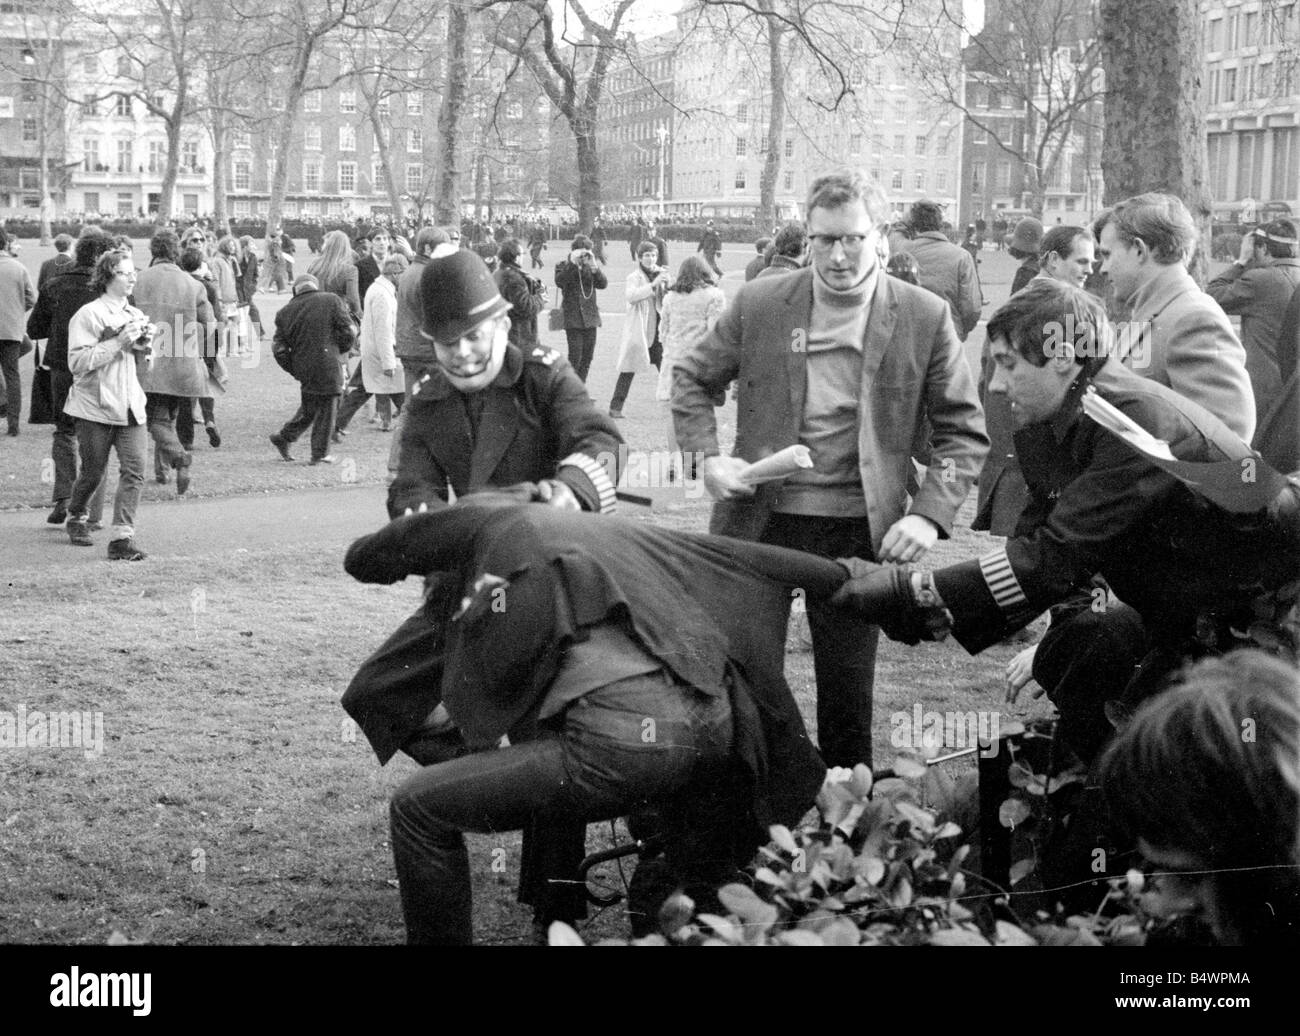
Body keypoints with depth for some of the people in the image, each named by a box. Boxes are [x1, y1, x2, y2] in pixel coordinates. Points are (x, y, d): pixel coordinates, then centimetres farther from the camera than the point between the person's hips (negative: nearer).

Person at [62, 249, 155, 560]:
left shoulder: (134, 314, 11)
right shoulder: (88, 315, -10)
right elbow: (77, 362, -18)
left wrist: (143, 343, 2)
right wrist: (118, 342, -22)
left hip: (130, 405, 5)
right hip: (96, 406, -5)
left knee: (134, 470, -10)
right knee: (93, 472, 8)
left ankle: (121, 538, -10)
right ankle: (76, 518, 36)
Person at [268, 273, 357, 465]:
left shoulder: (285, 312, 8)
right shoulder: (331, 301, 0)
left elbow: (278, 348, 6)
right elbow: (349, 333, -4)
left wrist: (295, 370, 15)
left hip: (303, 368, 4)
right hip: (327, 365, -4)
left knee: (310, 406, 22)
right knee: (327, 408, 6)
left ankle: (284, 437, 23)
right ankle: (320, 453, 11)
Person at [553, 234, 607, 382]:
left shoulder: (592, 266, 9)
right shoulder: (563, 265, 0)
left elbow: (603, 284, -6)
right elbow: (559, 281, -21)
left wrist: (593, 266, -17)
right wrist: (572, 263, -24)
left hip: (590, 317, 4)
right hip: (572, 319, -4)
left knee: (587, 358, 7)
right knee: (575, 357, -11)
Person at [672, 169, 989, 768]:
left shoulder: (924, 318, -5)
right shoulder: (759, 304, -2)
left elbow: (964, 431, -1)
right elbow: (692, 379, 10)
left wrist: (930, 515, -14)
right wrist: (707, 456, -7)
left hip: (858, 529, -1)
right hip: (760, 517, 1)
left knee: (848, 691, 8)